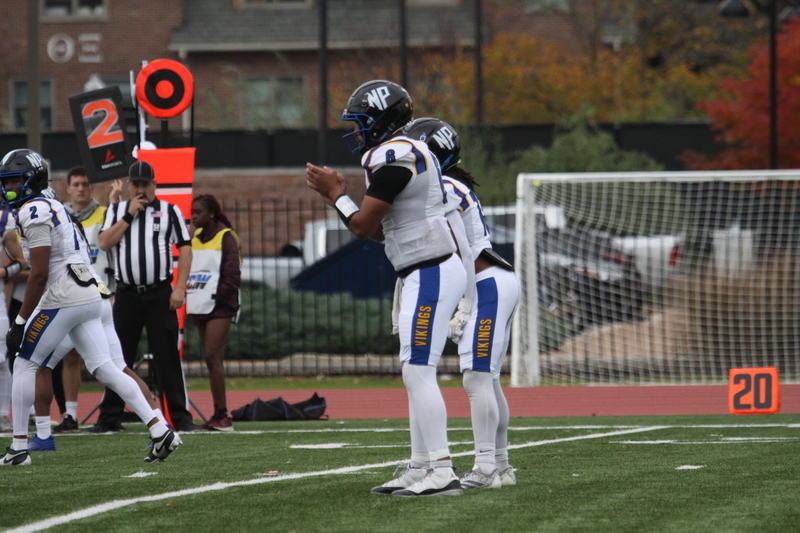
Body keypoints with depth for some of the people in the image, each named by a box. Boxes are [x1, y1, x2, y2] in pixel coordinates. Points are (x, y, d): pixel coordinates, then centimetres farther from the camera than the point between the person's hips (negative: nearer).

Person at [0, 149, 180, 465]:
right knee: (105, 368, 5)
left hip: (62, 298, -9)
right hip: (88, 296, 9)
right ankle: (159, 430, -4)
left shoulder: (34, 213, -10)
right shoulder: (51, 207, 20)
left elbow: (39, 274, -16)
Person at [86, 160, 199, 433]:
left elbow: (185, 249, 0)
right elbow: (104, 243, -2)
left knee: (167, 357, -4)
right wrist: (129, 216, -7)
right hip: (126, 295, 2)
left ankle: (180, 417, -2)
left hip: (160, 295, -2)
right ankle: (109, 418, 9)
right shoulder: (116, 211, 11)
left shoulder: (170, 211, 5)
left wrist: (179, 288, -9)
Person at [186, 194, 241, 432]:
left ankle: (221, 415, -14)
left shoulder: (225, 237, -5)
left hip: (219, 306, -7)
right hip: (200, 306, 7)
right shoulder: (195, 238, 14)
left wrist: (220, 297, -13)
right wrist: (189, 294, 8)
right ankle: (219, 415, 8)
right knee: (213, 359, 7)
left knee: (212, 356, -14)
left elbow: (233, 274, -9)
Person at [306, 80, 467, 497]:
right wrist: (338, 195, 19)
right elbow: (380, 231, 21)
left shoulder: (395, 156, -15)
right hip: (426, 274, 11)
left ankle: (441, 473, -15)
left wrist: (336, 195, 3)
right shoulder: (407, 153, 17)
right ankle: (420, 468, 14)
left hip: (430, 275, -11)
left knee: (419, 372, -12)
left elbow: (363, 226, -13)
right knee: (416, 373, 12)